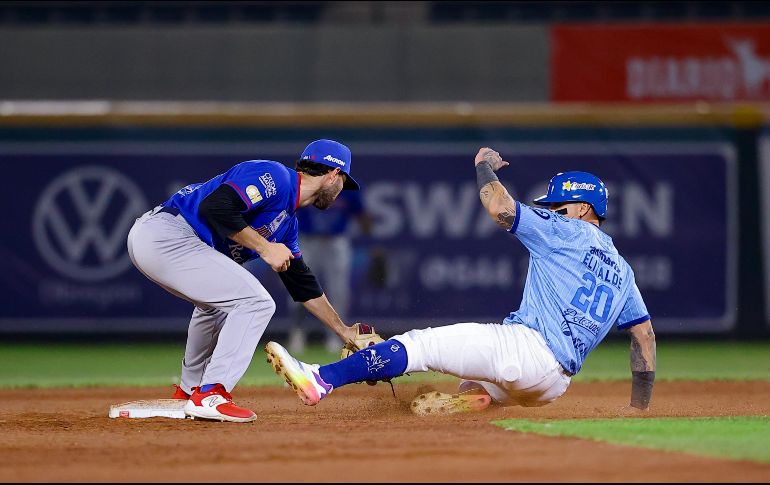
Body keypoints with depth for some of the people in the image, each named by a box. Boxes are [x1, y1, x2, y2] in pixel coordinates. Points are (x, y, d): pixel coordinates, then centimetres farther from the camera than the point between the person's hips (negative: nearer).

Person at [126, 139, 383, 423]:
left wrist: (343, 332, 34)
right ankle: (209, 396, -13)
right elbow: (215, 207, -22)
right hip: (164, 235, -11)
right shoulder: (275, 177, -9)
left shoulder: (288, 220, 21)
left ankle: (189, 390, 41)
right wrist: (264, 247, -14)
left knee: (218, 302, 33)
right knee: (255, 302, -11)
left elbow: (302, 284, 29)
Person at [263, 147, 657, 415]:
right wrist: (638, 409, 25)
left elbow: (500, 208, -6)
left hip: (528, 346, -9)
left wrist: (485, 165, 13)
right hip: (554, 383, 9)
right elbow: (645, 333, 23)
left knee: (420, 344, -14)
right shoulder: (621, 268, 26)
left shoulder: (567, 231, 3)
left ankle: (322, 379, -21)